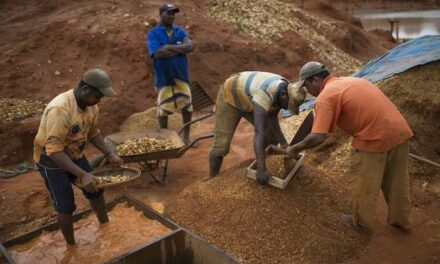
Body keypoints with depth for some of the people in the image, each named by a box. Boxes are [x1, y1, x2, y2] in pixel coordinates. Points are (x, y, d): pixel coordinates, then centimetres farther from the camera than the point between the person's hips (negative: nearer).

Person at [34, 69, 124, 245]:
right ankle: (71, 246, 21)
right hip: (51, 160, -7)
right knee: (65, 206, -1)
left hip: (75, 154, 7)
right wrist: (82, 175, -41)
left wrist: (109, 154, -7)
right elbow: (54, 150, -37)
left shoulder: (91, 105, -11)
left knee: (95, 190, 14)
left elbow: (93, 132, 5)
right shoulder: (60, 109, -35)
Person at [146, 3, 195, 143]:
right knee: (163, 108, 6)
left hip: (181, 74, 4)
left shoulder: (179, 31, 7)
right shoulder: (153, 34, -5)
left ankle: (186, 135, 23)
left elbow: (190, 46, -9)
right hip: (163, 76, -4)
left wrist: (170, 47, -17)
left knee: (187, 105, 8)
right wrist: (180, 49, -12)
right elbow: (158, 53, -21)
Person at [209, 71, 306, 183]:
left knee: (272, 133, -1)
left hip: (248, 100, 7)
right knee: (221, 145, -11)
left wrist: (284, 143, -21)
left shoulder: (286, 90, -18)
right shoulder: (264, 95, -43)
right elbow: (259, 132, -48)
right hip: (230, 97, -7)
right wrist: (261, 169, -50)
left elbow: (272, 118, -12)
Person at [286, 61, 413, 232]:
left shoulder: (325, 97, -9)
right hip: (400, 130, 9)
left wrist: (294, 149, -2)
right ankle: (400, 219, 43)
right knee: (396, 181, 25)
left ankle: (362, 223, 33)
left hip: (375, 138, -8)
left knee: (363, 185, 14)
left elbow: (318, 138, -16)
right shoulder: (347, 80, 18)